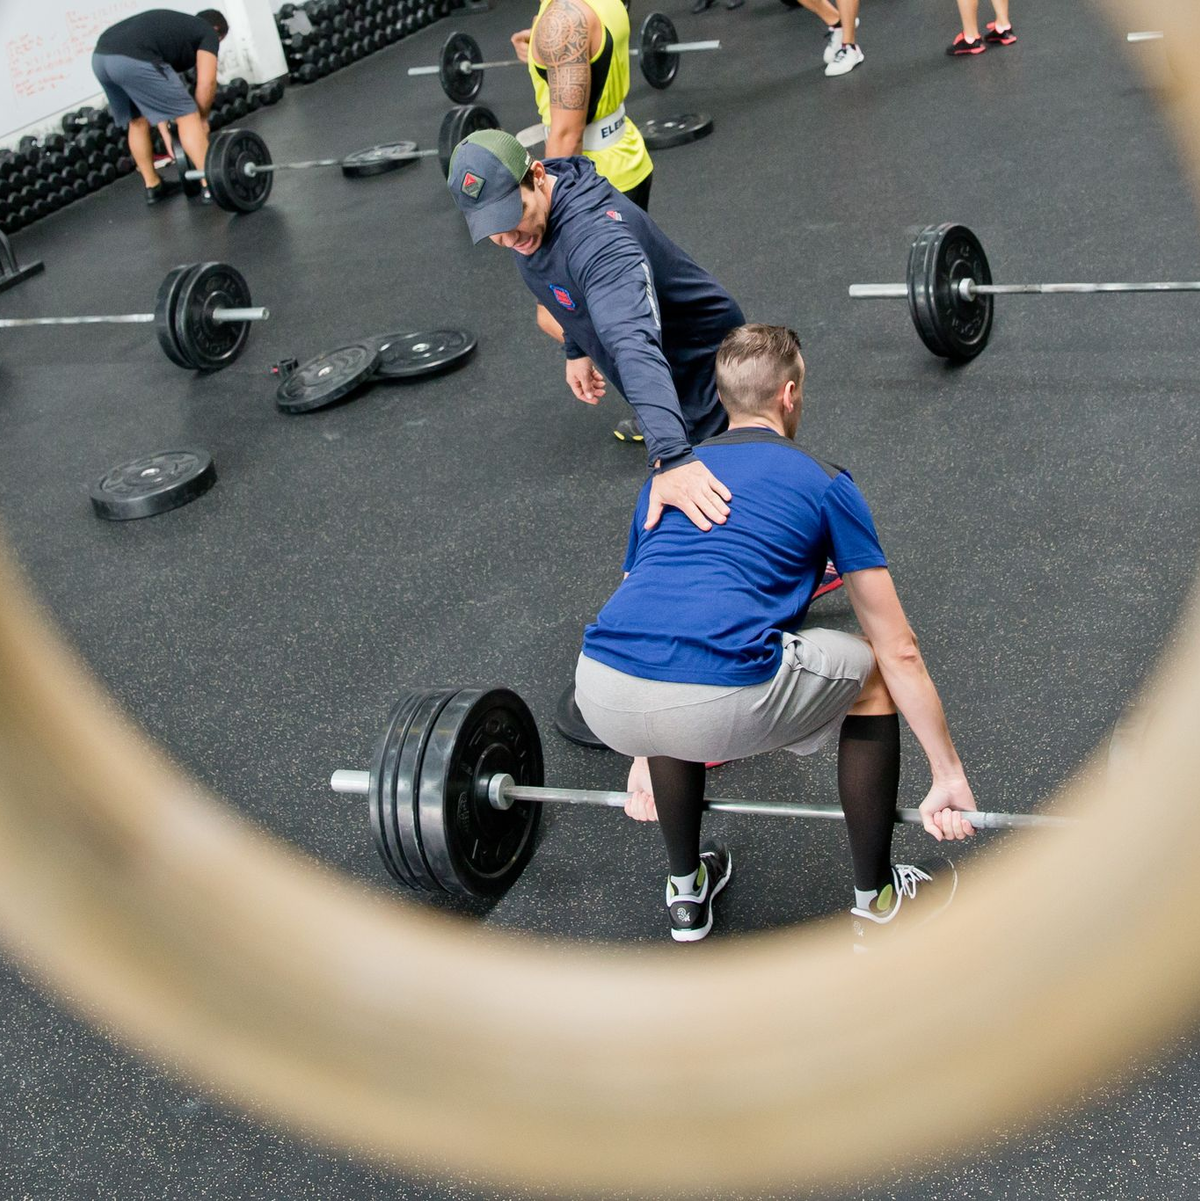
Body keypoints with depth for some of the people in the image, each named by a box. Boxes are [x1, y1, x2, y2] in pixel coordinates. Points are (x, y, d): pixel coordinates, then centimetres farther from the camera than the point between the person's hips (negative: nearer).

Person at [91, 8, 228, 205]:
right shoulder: (208, 33, 19)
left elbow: (157, 97, 36)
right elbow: (206, 82, 4)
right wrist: (203, 118, 21)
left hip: (100, 56, 8)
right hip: (134, 60, -8)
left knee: (137, 122, 27)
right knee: (187, 116, 4)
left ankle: (153, 186, 33)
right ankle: (211, 186, 4)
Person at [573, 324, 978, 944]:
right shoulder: (823, 483, 17)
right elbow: (899, 653, 19)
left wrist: (644, 754, 53)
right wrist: (949, 775, 28)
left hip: (602, 700, 5)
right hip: (721, 705, -5)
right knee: (871, 675, 24)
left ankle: (686, 891, 45)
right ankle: (877, 903, 35)